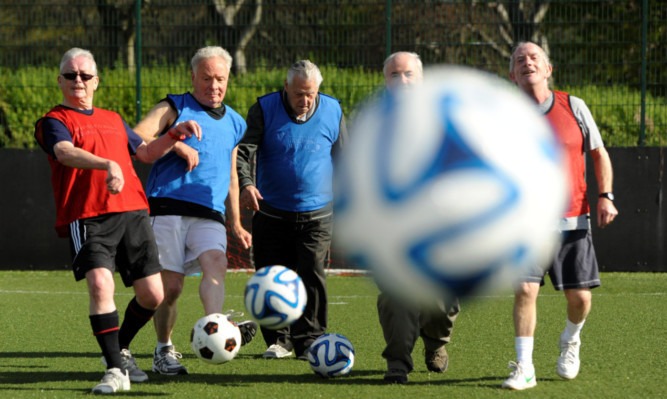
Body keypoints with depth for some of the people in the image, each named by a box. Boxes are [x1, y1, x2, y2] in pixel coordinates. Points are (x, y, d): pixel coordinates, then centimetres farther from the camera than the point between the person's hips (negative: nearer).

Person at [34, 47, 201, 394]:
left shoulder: (113, 120, 25)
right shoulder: (53, 122, 3)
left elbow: (146, 153, 35)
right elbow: (66, 153, -17)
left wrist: (176, 134, 18)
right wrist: (107, 165, -35)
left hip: (132, 213, 6)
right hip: (87, 218, -6)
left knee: (152, 294, 0)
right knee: (100, 284, -25)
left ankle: (120, 349, 27)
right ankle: (116, 370, -19)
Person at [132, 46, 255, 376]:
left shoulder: (234, 123, 22)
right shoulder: (173, 109, 8)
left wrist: (236, 224, 31)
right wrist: (176, 144, -14)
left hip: (210, 215, 3)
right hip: (168, 209, -3)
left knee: (216, 263, -25)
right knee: (170, 285, -6)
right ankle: (163, 350, 13)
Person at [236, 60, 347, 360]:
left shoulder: (332, 112, 3)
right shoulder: (264, 110, -3)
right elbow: (243, 151, -9)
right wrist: (246, 184, -28)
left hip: (316, 216, 0)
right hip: (272, 214, 0)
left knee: (312, 277, -9)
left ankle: (309, 341, -2)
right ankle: (278, 340, 13)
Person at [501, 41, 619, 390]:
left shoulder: (574, 107, 1)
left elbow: (599, 153, 9)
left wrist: (605, 196, -1)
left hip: (573, 221, 1)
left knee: (579, 297, 0)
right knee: (525, 290, -16)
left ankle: (570, 341, 33)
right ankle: (524, 369, -7)